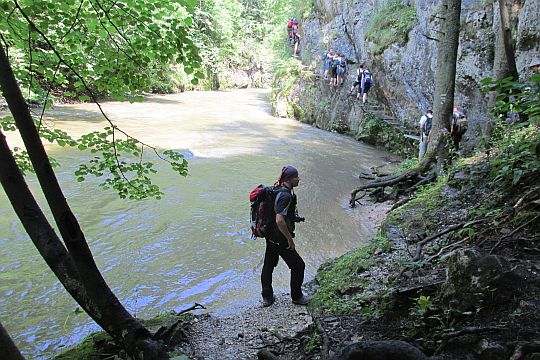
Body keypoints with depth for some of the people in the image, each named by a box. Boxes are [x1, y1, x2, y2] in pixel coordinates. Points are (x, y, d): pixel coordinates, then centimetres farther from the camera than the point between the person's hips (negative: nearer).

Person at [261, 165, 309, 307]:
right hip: (280, 239, -10)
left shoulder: (278, 190, 5)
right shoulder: (285, 195, -26)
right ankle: (296, 297, 24)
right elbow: (280, 221, -32)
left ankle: (267, 297, 33)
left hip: (270, 235, 10)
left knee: (268, 265, 18)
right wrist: (290, 239, -21)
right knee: (298, 265, 8)